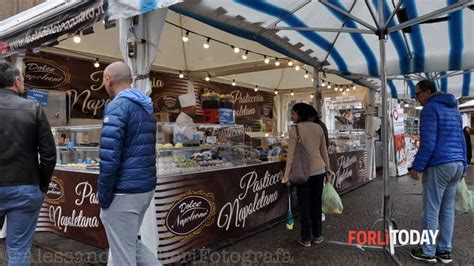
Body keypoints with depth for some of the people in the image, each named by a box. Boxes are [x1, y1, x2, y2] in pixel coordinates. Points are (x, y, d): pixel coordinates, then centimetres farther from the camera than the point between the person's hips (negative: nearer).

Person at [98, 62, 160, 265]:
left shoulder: (117, 106, -13)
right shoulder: (146, 107, 14)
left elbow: (109, 156, -20)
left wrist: (103, 194, -11)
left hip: (124, 191, -9)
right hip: (146, 187, 9)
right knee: (132, 244, 23)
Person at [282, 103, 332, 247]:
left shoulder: (295, 129, -11)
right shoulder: (318, 127, 5)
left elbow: (291, 155, -12)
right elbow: (324, 151, 12)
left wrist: (286, 175, -6)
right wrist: (328, 167, 24)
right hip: (319, 170, 5)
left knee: (304, 205, 5)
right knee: (316, 203, 15)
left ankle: (306, 239, 14)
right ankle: (317, 235, 26)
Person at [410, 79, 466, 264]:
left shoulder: (430, 108, -8)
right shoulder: (453, 109, 18)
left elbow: (428, 142, -17)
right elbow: (461, 140, 19)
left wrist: (417, 167, -15)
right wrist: (463, 166, 21)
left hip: (438, 166, -9)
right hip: (457, 165, 9)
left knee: (431, 210, -1)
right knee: (448, 210, 12)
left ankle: (428, 252, 7)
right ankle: (445, 250, 18)